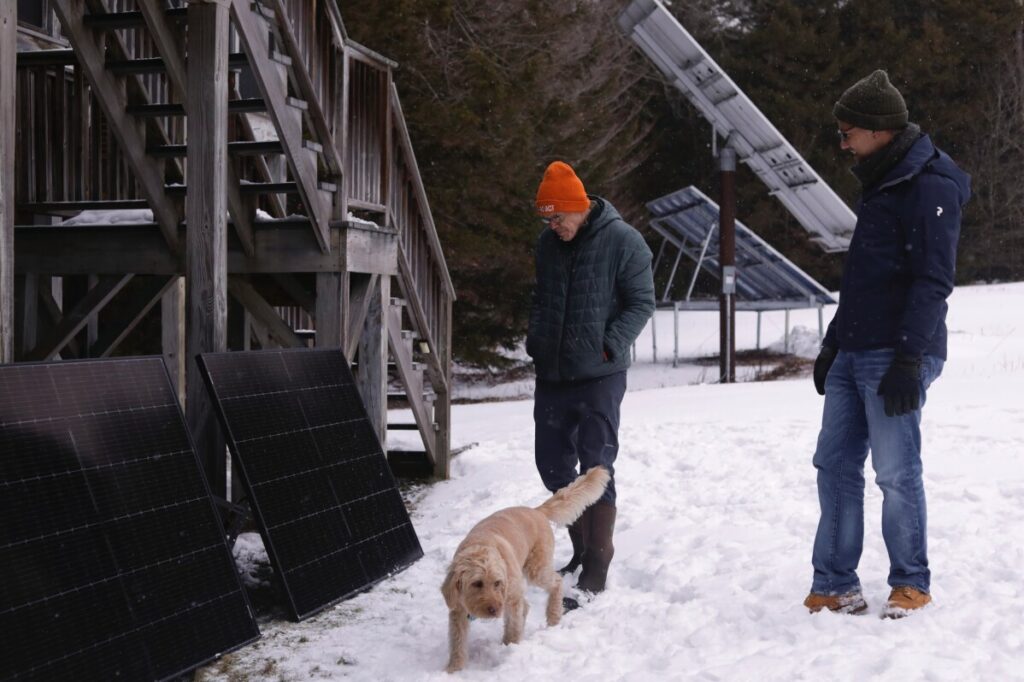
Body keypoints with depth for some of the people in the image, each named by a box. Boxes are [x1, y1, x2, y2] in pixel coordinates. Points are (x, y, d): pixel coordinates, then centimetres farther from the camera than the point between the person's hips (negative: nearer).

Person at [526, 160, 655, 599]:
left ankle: (597, 566, 0)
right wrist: (535, 340, 9)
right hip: (552, 374, 7)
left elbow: (642, 302, -8)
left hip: (600, 375, -7)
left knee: (596, 466, -7)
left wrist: (611, 345, -17)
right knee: (553, 464, 11)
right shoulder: (548, 243, 10)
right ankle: (582, 551, 27)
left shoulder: (622, 240, -9)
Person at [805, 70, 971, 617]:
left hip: (895, 357, -9)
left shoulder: (930, 187, -12)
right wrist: (832, 344, 22)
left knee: (896, 473, -4)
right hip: (854, 355, 9)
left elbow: (933, 281, -18)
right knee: (834, 464, 6)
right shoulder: (881, 183, 17)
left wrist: (908, 359, -23)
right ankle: (835, 588, 12)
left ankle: (911, 585, 11)